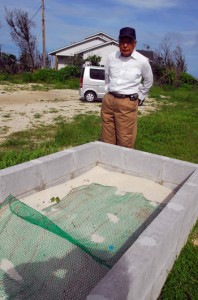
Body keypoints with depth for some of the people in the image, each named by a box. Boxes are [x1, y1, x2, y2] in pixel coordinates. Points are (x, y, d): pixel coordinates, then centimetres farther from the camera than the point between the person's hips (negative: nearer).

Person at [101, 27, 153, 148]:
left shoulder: (142, 61, -4)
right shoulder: (111, 57, 4)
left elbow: (148, 81, 12)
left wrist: (140, 97, 14)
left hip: (127, 103, -3)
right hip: (108, 100, 4)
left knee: (125, 141, -1)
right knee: (107, 139, 10)